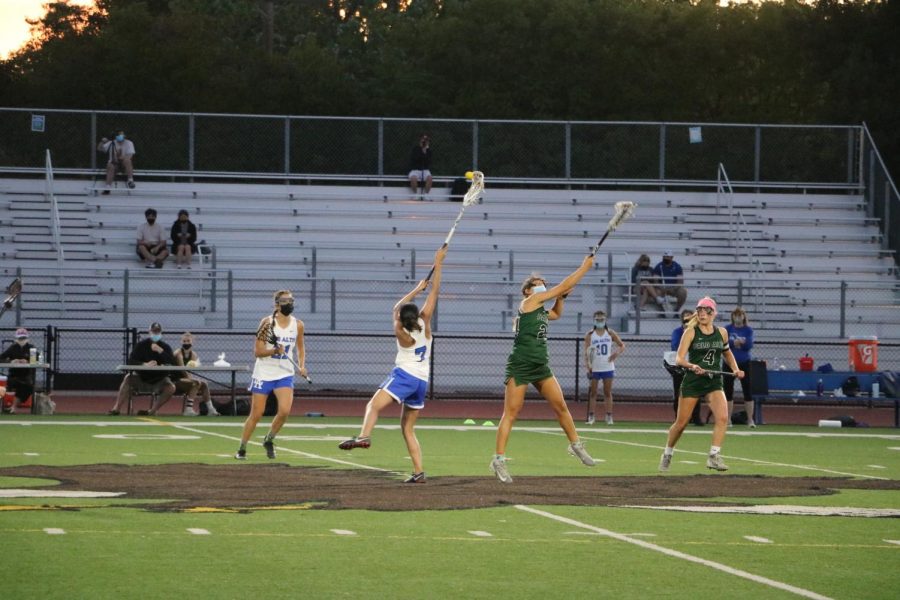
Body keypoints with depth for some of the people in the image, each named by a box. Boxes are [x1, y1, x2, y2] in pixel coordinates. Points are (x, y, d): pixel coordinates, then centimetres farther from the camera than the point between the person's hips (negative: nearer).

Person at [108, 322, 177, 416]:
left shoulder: (166, 347, -2)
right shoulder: (141, 345, -3)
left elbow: (173, 363, -17)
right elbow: (130, 362, -16)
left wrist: (160, 351, -27)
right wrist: (144, 364, -34)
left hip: (159, 379, 1)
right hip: (142, 376, -1)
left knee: (171, 388, -27)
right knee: (128, 378, -28)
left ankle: (152, 411, -24)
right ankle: (116, 409, -28)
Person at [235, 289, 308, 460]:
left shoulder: (297, 325, 1)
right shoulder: (267, 323, -10)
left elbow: (300, 346, 19)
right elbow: (257, 351, -11)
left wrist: (302, 366, 5)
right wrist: (275, 351, -27)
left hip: (285, 374, 3)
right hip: (264, 373, -3)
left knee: (285, 410, -17)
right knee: (256, 414, -1)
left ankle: (269, 440, 10)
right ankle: (242, 449, 16)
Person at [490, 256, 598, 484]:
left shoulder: (541, 311, 14)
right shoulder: (528, 302, -7)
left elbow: (556, 314, 39)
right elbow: (562, 286, -8)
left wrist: (561, 298, 18)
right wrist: (585, 267, -2)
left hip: (541, 366, 8)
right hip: (520, 366, -8)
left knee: (560, 406, 8)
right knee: (511, 413, -6)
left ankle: (576, 445, 23)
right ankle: (499, 459, -5)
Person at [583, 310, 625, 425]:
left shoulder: (610, 333, 5)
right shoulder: (589, 335, 1)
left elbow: (622, 345, 10)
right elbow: (586, 351, -4)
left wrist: (617, 353, -10)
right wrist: (587, 364, -17)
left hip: (608, 367, 1)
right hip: (594, 368, -1)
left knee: (608, 393, 2)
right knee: (593, 393, 1)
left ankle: (609, 416, 4)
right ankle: (591, 416, 2)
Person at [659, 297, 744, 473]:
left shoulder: (722, 332, 5)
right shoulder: (691, 332, -7)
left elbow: (727, 352, 25)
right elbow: (679, 359, -15)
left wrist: (735, 369, 10)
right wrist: (692, 366, -35)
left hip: (714, 381, 2)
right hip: (692, 382, -2)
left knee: (722, 417, -21)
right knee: (681, 423, 6)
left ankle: (714, 456, -17)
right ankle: (667, 455, 29)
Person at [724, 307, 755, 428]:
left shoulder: (748, 330, 2)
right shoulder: (727, 329, 3)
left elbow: (749, 345, -10)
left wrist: (735, 342, -22)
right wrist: (736, 342, -21)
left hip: (744, 363, -1)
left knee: (747, 391, -4)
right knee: (728, 391, 3)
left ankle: (750, 419, -1)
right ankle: (728, 419, 10)